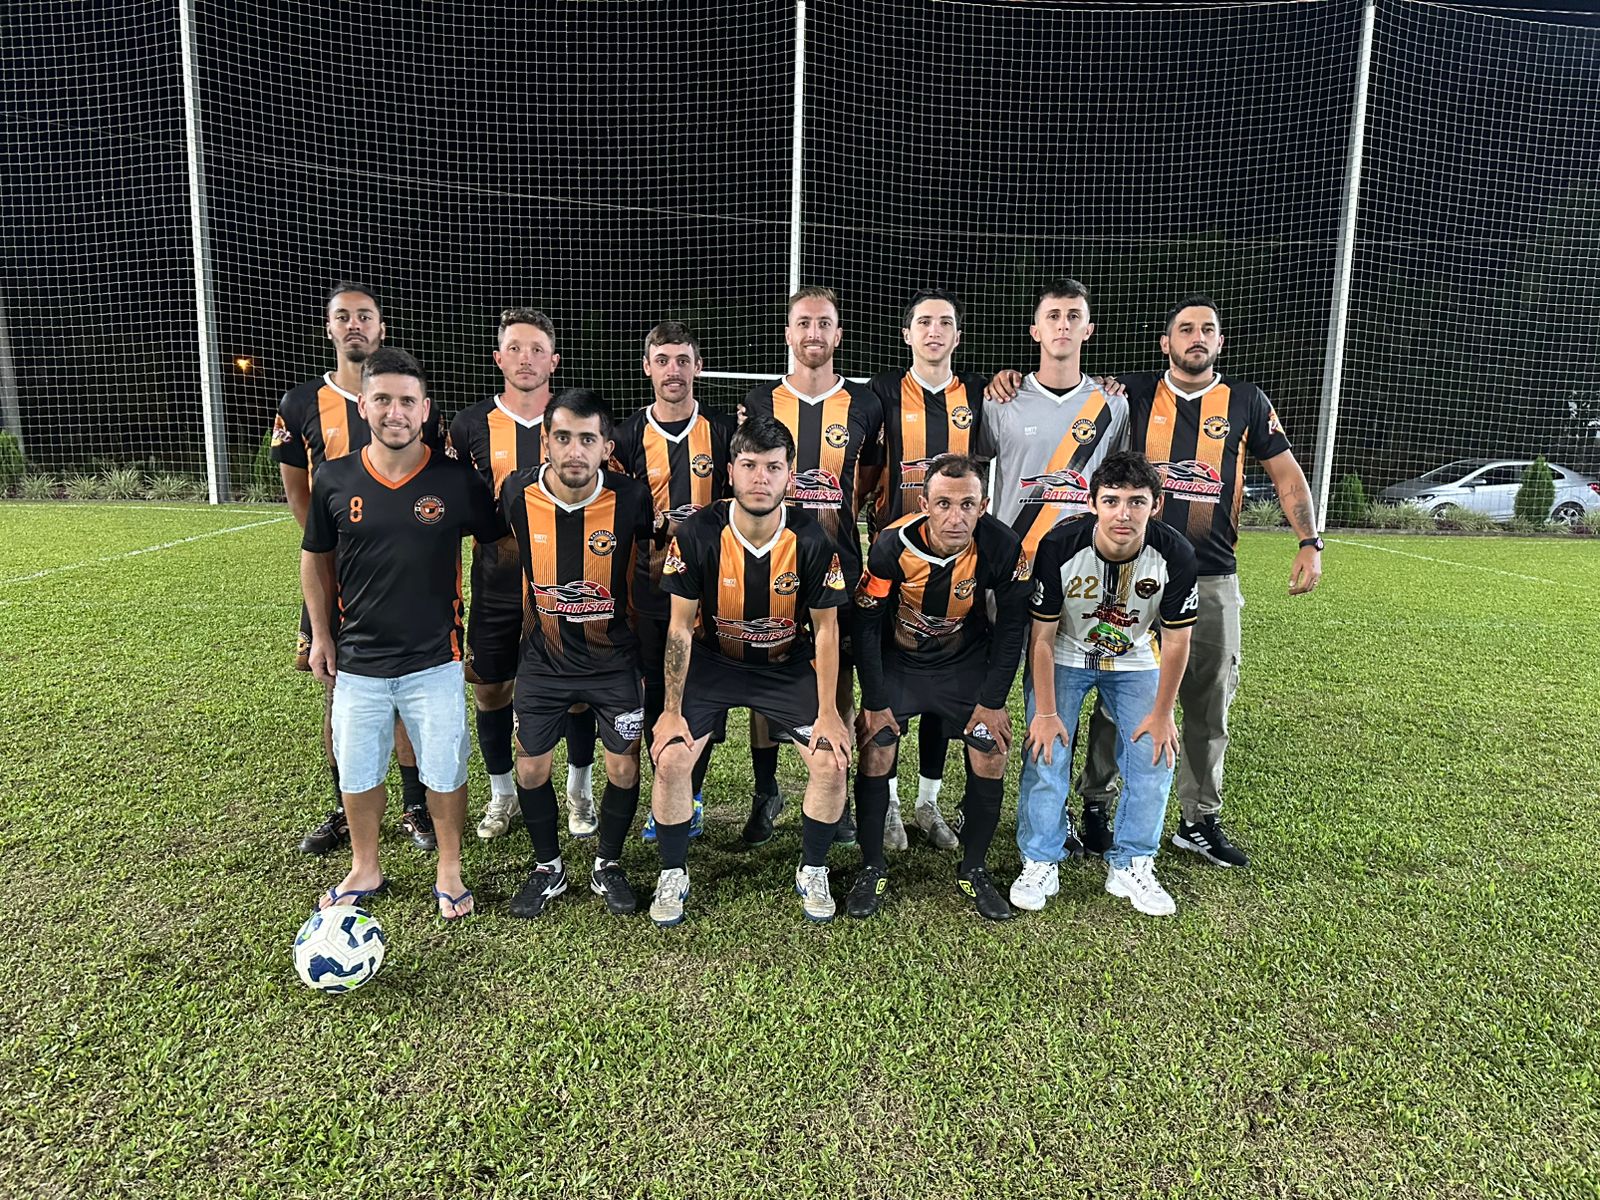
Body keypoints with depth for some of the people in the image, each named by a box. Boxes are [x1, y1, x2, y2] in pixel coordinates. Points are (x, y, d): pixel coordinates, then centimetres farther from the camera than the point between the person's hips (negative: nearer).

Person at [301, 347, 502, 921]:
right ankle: (364, 871, 37)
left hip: (435, 659, -2)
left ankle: (449, 870, 31)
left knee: (444, 772, 9)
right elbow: (316, 558, 9)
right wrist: (321, 634, 8)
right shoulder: (335, 479, -3)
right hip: (357, 659, 2)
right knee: (356, 772, 15)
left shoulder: (458, 481, -9)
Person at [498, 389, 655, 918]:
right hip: (543, 659, 2)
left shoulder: (631, 498, -19)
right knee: (531, 769, 8)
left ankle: (607, 865, 30)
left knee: (624, 768, 6)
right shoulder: (518, 492, -14)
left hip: (615, 660, -1)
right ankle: (548, 868, 32)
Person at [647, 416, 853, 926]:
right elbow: (681, 626, -10)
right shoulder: (698, 534, -19)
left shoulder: (813, 542, -18)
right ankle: (672, 875, 11)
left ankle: (812, 873, 15)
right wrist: (672, 709, -10)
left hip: (788, 666, 1)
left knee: (832, 763, -12)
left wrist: (828, 713, -9)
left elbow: (825, 630, -8)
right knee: (671, 759, -15)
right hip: (712, 660, 0)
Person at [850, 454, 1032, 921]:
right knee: (875, 750, -11)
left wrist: (992, 701, -9)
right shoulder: (893, 546, -27)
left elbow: (1011, 625, -10)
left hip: (966, 660, 1)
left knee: (991, 754, -6)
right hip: (898, 659, -1)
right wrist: (875, 702, -13)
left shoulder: (1002, 547, -24)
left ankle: (974, 870, 14)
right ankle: (872, 869, 7)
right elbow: (865, 625, -16)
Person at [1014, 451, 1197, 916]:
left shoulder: (1174, 554, -24)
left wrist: (1162, 713, -8)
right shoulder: (1060, 546, -28)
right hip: (1063, 657, -2)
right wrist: (1045, 713, -16)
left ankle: (1130, 866, 12)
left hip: (1135, 661, 2)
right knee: (1045, 753, -10)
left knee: (1156, 756, -6)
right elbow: (1043, 636, -19)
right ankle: (1040, 864, 7)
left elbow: (1176, 642, -12)